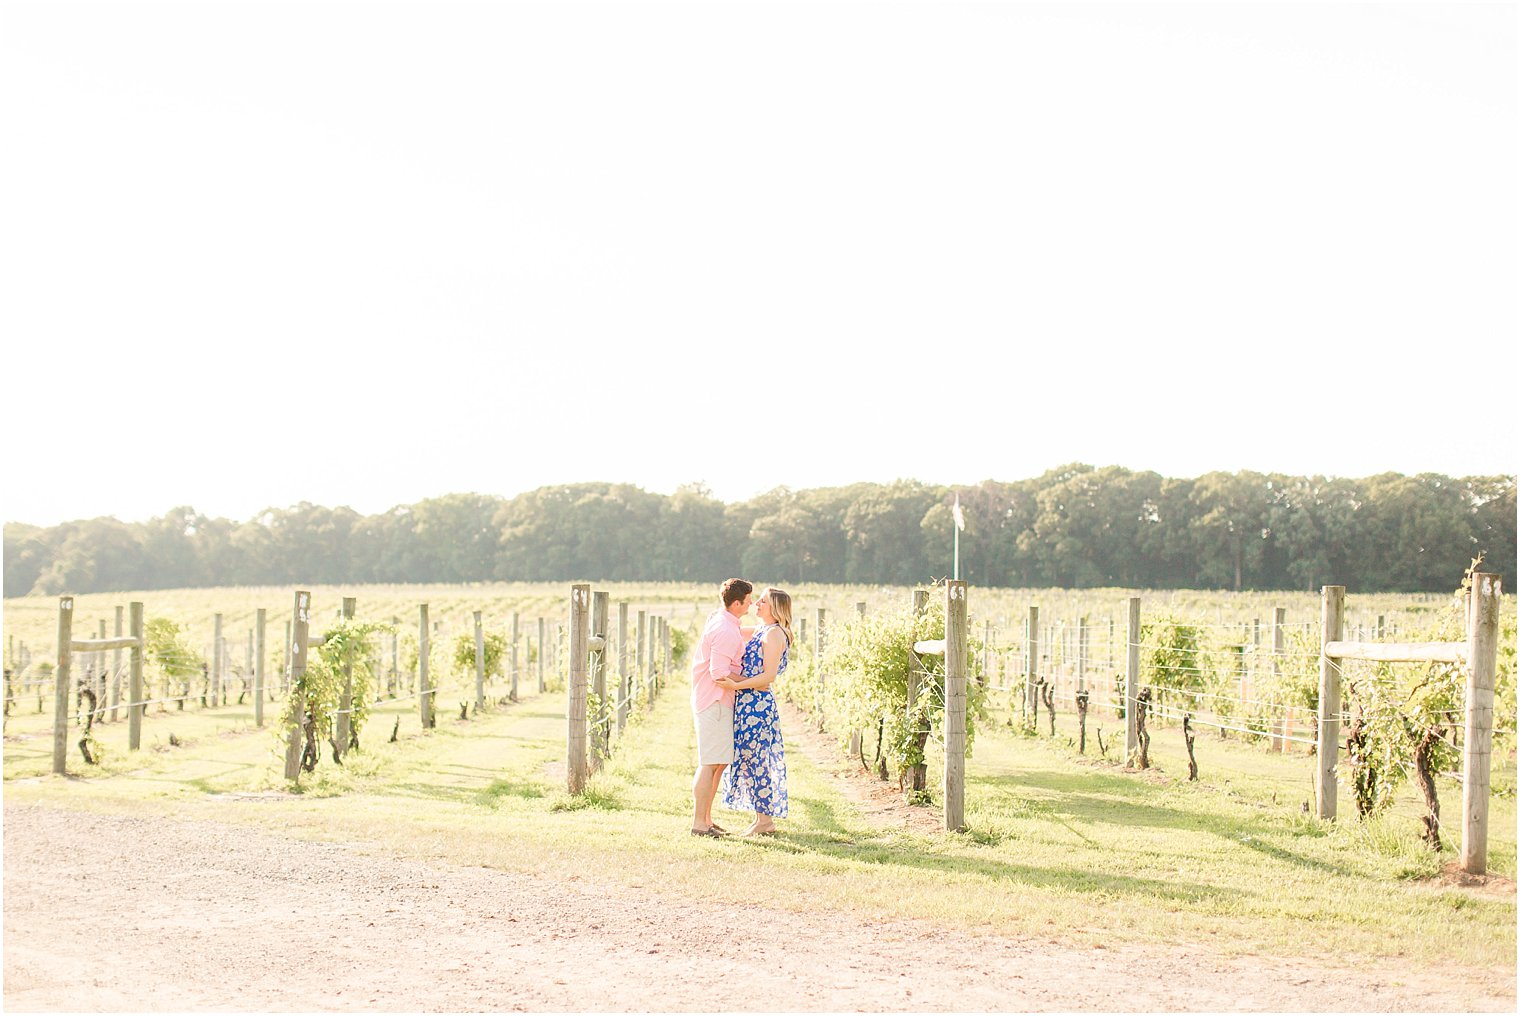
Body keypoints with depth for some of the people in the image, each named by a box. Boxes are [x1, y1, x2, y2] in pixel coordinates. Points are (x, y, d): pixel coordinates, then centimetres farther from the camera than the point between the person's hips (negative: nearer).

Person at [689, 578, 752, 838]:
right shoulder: (726, 633, -20)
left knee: (720, 762, 14)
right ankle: (698, 823, -6)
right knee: (710, 764, -8)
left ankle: (706, 818, 20)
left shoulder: (716, 618, 11)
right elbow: (720, 675, -23)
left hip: (716, 701, 10)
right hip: (714, 703, -10)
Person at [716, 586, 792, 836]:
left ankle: (765, 820, 1)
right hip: (746, 702, 10)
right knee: (750, 757, 11)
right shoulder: (761, 631, 16)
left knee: (755, 757, -5)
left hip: (757, 701, -10)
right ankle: (763, 818, 17)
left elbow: (769, 675, -18)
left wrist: (736, 684, -24)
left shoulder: (774, 633, -11)